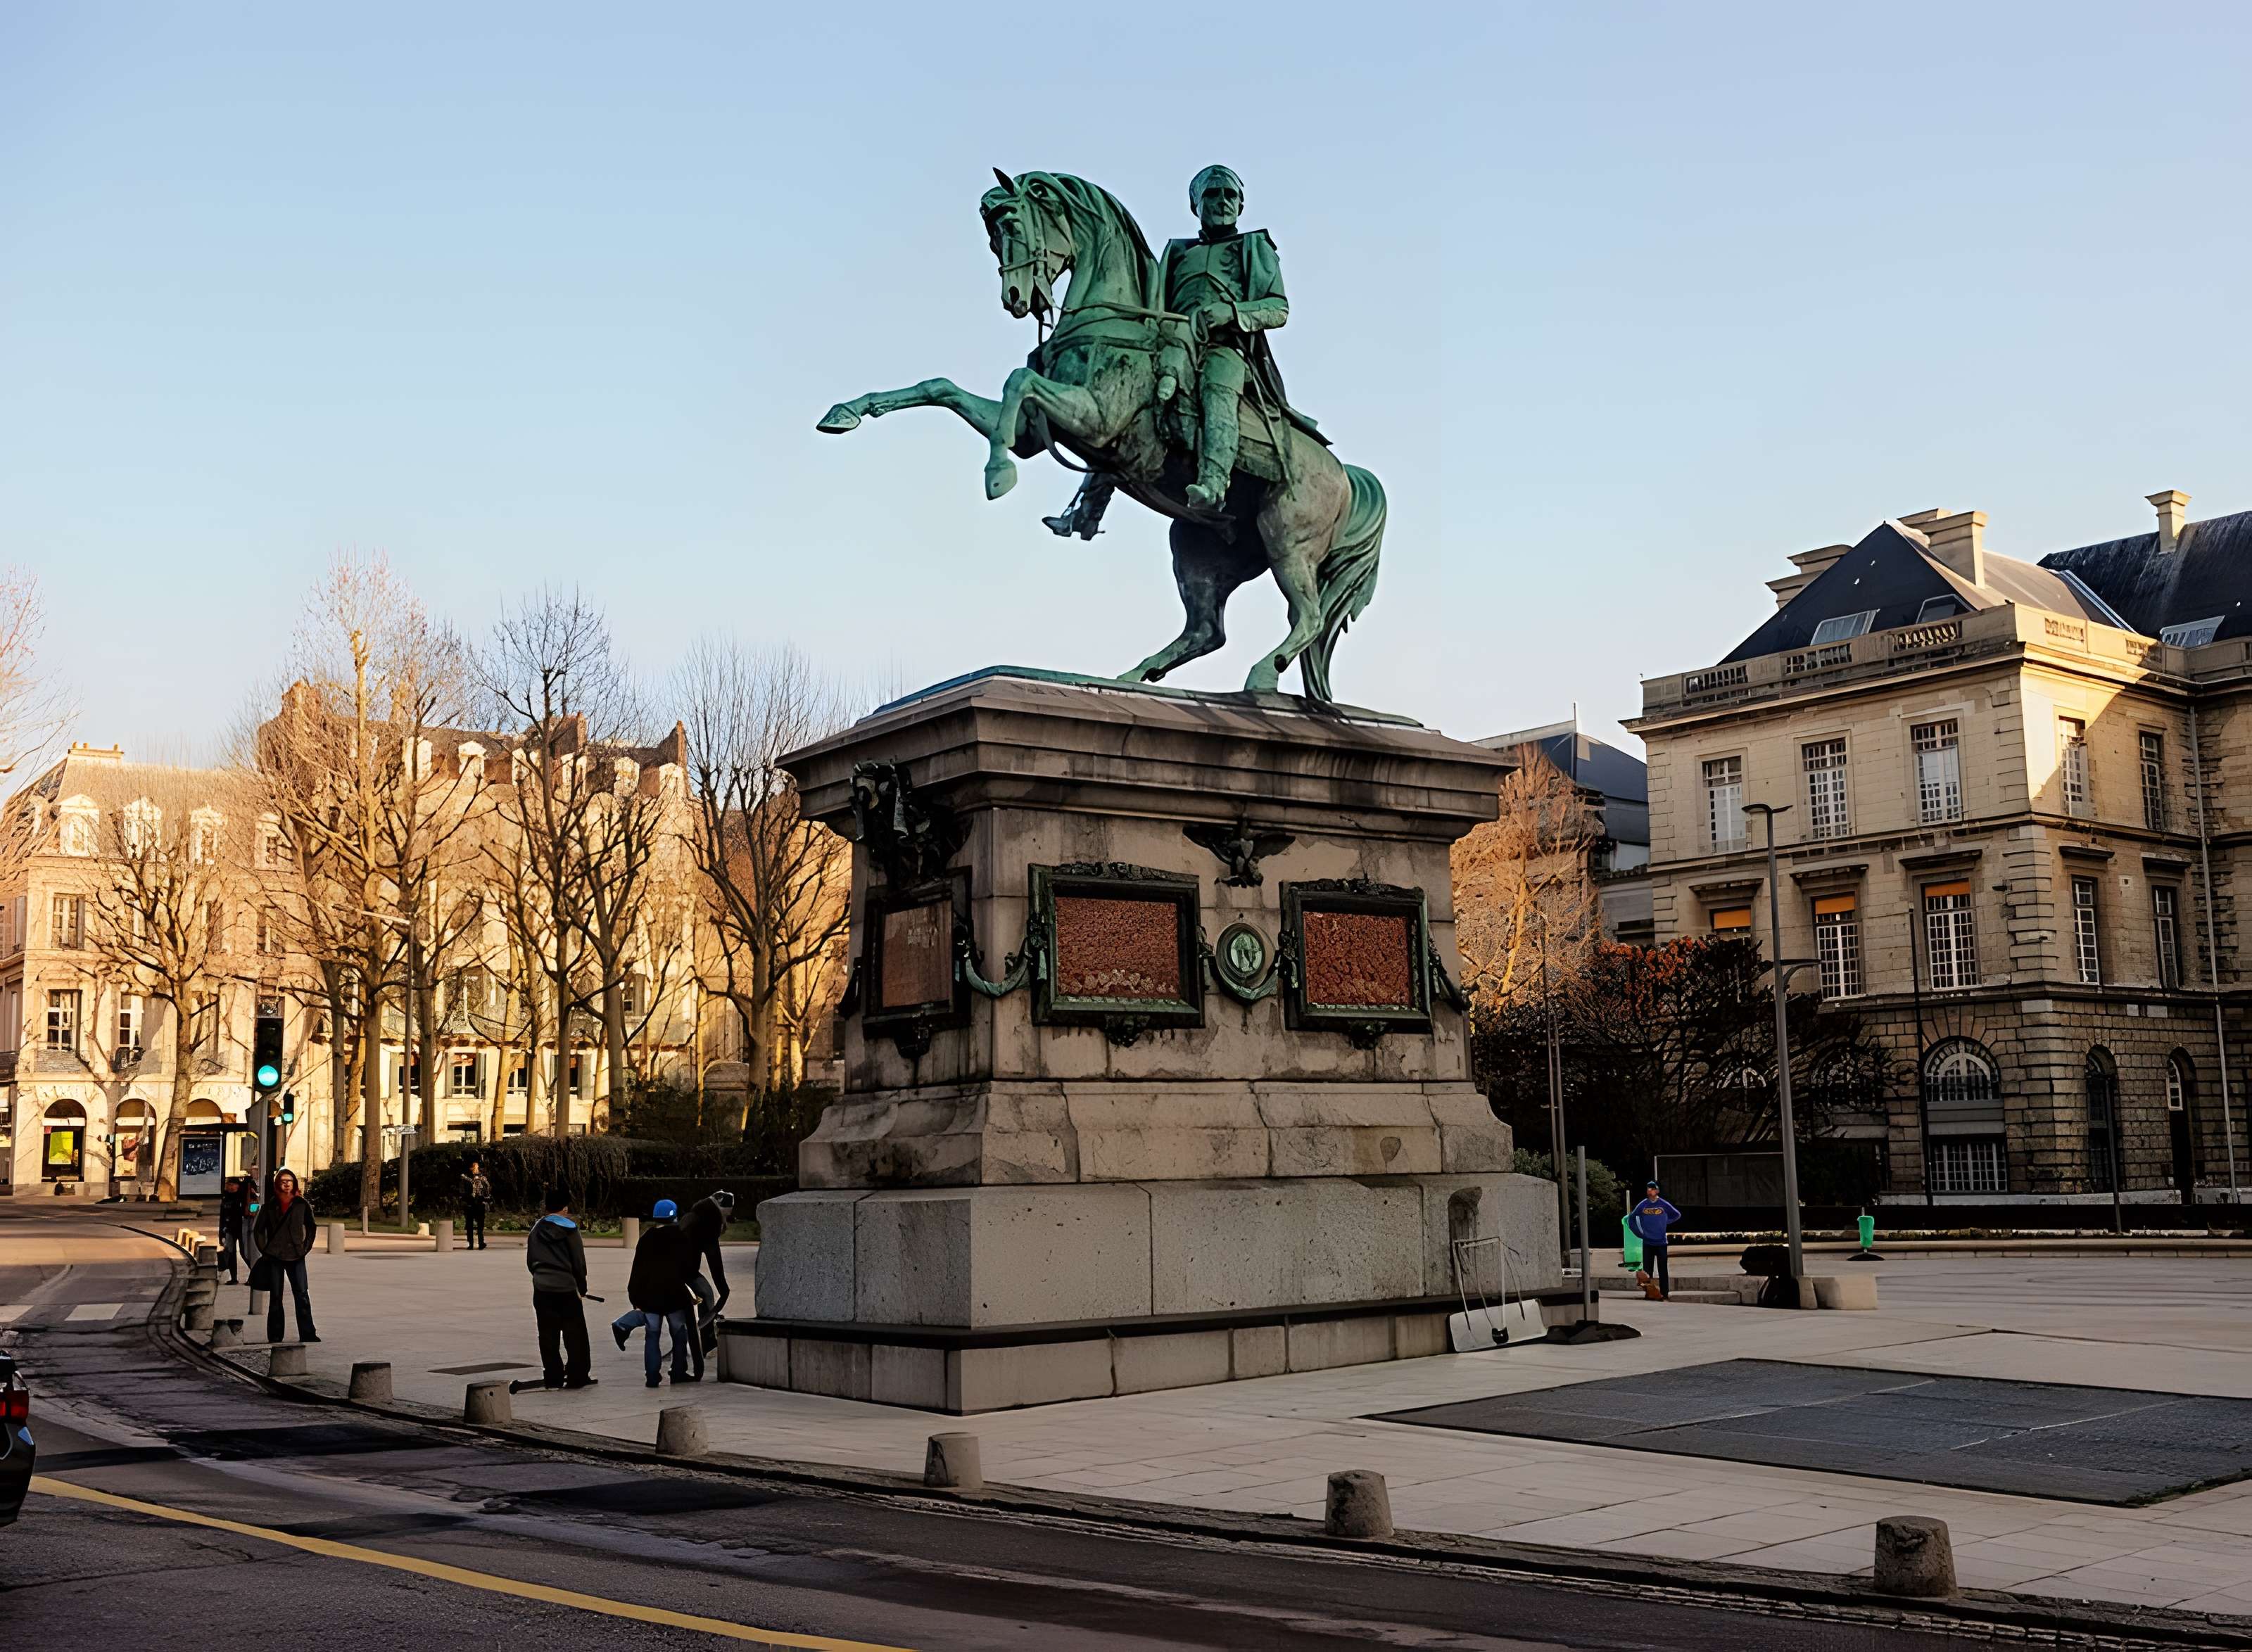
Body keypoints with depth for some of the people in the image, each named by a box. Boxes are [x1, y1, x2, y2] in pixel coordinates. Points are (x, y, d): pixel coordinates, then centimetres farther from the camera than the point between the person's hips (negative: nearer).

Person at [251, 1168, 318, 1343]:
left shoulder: (302, 1204, 4)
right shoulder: (269, 1206, 4)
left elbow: (311, 1228, 13)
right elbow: (259, 1230, 10)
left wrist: (305, 1248, 5)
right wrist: (265, 1250, 1)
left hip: (296, 1256, -1)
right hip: (274, 1257, 1)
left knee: (302, 1294, -8)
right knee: (275, 1297, 5)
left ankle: (307, 1334, -7)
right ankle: (275, 1337, 11)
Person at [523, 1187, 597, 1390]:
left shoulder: (537, 1229, 6)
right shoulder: (569, 1229, -7)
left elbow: (530, 1260, 12)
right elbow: (579, 1261, -5)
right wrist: (582, 1287, 7)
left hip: (542, 1289, 4)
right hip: (566, 1288, -4)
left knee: (548, 1336, 8)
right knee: (575, 1335, 3)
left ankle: (553, 1377, 8)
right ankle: (578, 1377, 2)